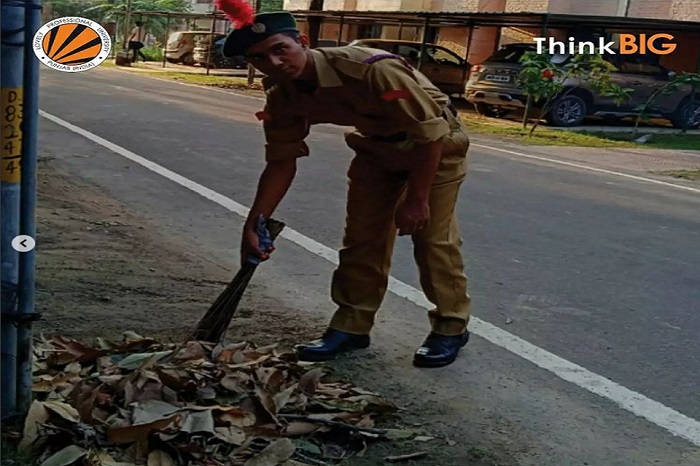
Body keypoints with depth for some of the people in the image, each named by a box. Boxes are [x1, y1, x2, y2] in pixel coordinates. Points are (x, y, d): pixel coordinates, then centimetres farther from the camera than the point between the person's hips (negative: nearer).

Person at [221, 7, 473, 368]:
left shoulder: (373, 69, -38)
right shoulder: (281, 98, -16)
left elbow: (430, 133, -31)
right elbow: (281, 162, -6)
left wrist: (417, 199, -25)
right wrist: (254, 224, -12)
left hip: (437, 145, -6)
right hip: (375, 148, 6)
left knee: (432, 237, -6)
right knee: (361, 236, 4)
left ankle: (451, 328, 10)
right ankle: (351, 325, 16)